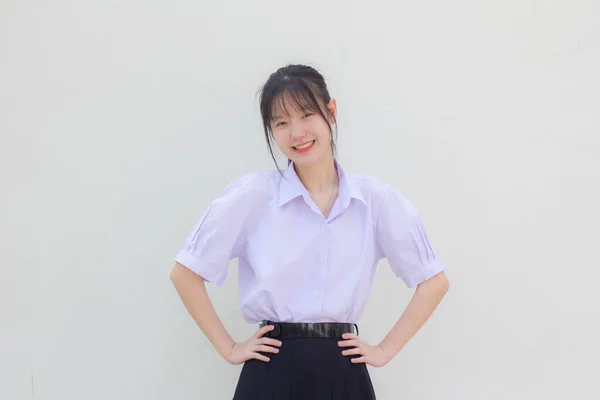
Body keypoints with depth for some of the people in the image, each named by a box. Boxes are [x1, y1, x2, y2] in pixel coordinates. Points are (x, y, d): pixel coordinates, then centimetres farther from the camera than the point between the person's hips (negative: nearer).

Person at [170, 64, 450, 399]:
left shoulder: (375, 198, 1)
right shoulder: (251, 195, -4)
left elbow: (434, 281, 7)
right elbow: (185, 273, 1)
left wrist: (385, 350, 3)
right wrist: (228, 348, 0)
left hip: (343, 373, 2)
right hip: (272, 373, -1)